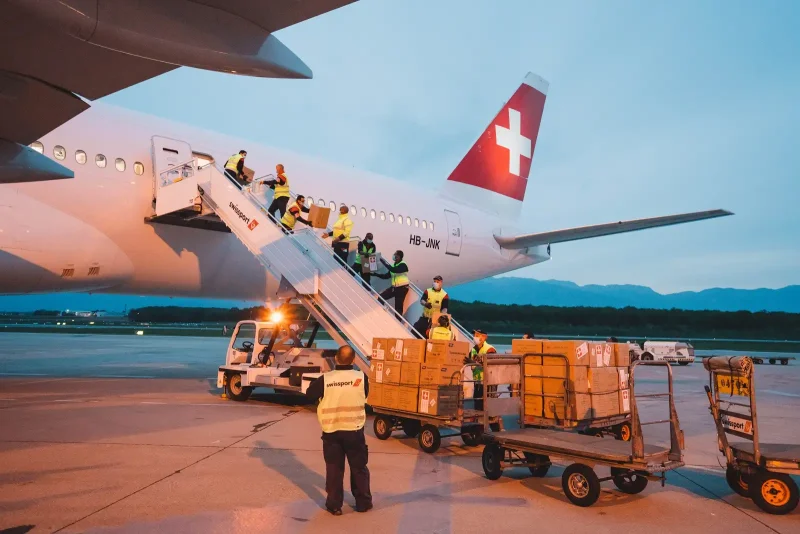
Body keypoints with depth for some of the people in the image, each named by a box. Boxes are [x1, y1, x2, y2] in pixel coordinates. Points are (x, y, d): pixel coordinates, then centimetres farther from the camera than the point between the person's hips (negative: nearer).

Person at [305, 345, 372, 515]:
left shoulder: (325, 379, -13)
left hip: (331, 431, 0)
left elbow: (310, 395, 2)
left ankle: (334, 505, 18)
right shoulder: (361, 377, -12)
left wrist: (315, 383, 19)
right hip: (354, 430, 0)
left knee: (334, 469, 13)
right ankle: (363, 502, 24)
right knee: (359, 467, 16)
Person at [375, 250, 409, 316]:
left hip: (402, 288, -7)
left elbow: (394, 270, -30)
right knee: (381, 297, -3)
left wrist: (384, 262, -28)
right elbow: (386, 276, 14)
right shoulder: (393, 265, 13)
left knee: (398, 307, -6)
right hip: (394, 287, 7)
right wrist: (376, 274, 6)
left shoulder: (403, 265, -11)